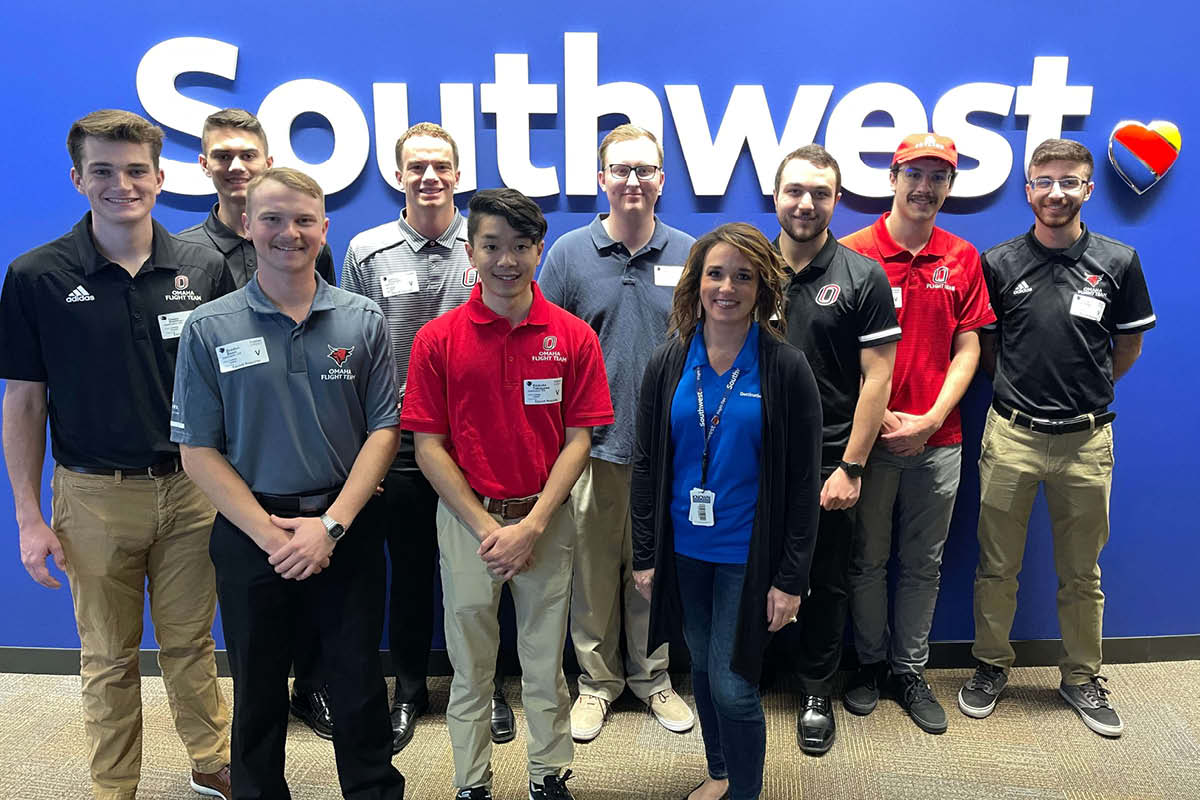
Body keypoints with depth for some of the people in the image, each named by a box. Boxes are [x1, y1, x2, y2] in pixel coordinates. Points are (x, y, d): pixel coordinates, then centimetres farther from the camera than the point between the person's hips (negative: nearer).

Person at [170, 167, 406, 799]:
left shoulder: (363, 321, -1)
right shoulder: (209, 328, -2)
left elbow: (383, 430, -3)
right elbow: (198, 450, -3)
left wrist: (331, 525, -12)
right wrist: (269, 532, -11)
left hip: (347, 531, 0)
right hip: (250, 534, 0)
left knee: (358, 684, 11)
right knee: (258, 690, 16)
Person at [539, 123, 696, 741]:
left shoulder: (689, 255, 4)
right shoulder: (569, 252, 1)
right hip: (593, 442, -1)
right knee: (594, 566, 10)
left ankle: (652, 676, 33)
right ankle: (597, 680, 30)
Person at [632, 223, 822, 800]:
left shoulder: (786, 368, -10)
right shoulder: (669, 362, -1)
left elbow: (803, 481, -8)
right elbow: (646, 464, 3)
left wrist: (791, 578, -10)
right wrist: (644, 555, 2)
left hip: (747, 555, -3)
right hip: (683, 549, 4)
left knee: (732, 685, 0)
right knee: (703, 670, 18)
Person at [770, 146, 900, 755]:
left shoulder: (863, 278, -4)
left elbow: (877, 378, -6)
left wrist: (851, 467, -11)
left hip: (828, 462, -2)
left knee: (826, 584, 11)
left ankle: (816, 693, 31)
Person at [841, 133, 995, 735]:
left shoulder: (962, 259, 6)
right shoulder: (854, 252, -5)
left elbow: (968, 348, 5)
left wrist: (930, 420, -7)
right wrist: (879, 417, -11)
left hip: (938, 440, 3)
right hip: (868, 436, -3)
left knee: (923, 564, 13)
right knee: (867, 560, 10)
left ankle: (910, 671, 29)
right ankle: (870, 662, 30)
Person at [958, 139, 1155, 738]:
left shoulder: (1118, 262, 1)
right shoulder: (999, 263, 0)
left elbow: (1128, 347, 12)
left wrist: (1085, 391, 11)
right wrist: (1020, 389, 4)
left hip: (1086, 440, 1)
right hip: (1011, 435, 0)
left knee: (1081, 574, 14)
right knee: (997, 567, 8)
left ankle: (1081, 676, 32)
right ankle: (991, 666, 27)